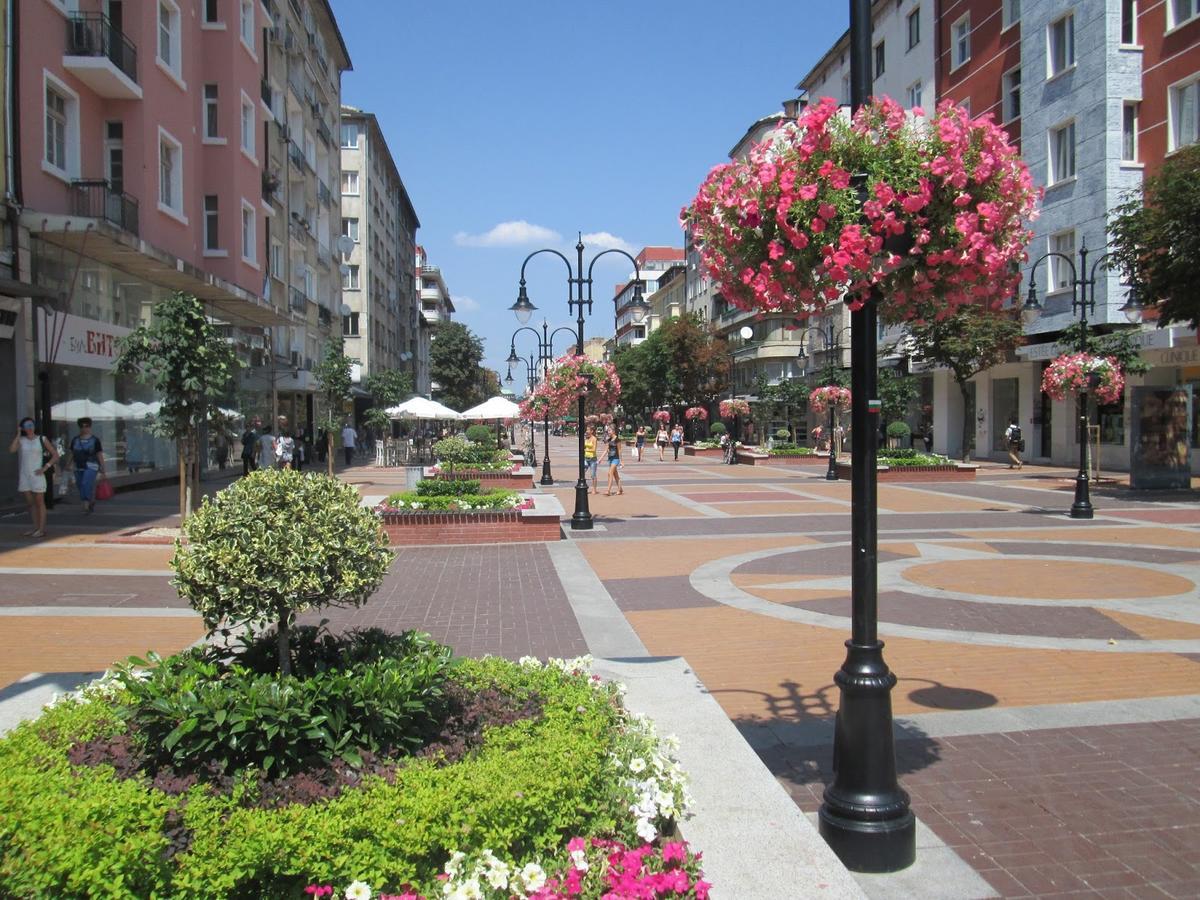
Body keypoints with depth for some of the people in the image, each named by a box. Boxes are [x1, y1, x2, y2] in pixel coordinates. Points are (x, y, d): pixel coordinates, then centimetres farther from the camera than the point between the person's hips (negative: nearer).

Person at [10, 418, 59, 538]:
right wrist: (18, 434, -8)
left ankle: (41, 529, 2)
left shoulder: (42, 439, 1)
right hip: (24, 475, 3)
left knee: (39, 502, 0)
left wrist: (45, 467, -9)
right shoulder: (21, 440, 6)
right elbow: (11, 450, -14)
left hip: (37, 475, -3)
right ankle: (35, 527, 17)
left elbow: (55, 455, 1)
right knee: (29, 502, 8)